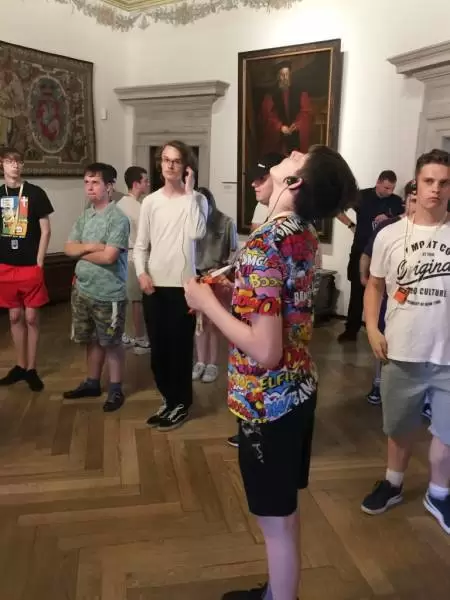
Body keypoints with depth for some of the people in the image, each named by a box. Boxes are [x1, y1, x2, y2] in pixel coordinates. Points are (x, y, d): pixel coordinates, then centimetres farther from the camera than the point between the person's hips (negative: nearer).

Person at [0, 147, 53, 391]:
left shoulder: (36, 193, -3)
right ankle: (20, 366, 23)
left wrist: (39, 264, -8)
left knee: (31, 318, 2)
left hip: (30, 266, -3)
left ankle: (31, 369, 13)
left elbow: (45, 231, -3)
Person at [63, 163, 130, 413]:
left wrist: (82, 252, -7)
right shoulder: (84, 216, 9)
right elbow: (68, 248, 3)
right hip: (82, 289, 7)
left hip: (109, 294, -7)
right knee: (91, 339, 18)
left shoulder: (118, 218, -15)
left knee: (112, 343, 6)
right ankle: (92, 383, 34)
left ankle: (116, 389, 19)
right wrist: (90, 246, -16)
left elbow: (108, 256, -23)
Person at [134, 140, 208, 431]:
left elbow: (197, 233, -23)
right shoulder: (150, 201, 5)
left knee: (180, 347, 4)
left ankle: (181, 404, 21)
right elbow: (141, 245, 8)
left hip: (182, 285, -4)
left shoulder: (196, 199, -3)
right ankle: (169, 400, 30)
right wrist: (142, 273, -9)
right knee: (158, 347, 12)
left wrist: (188, 192, -16)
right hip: (154, 286, 4)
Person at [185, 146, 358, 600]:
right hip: (298, 389, 9)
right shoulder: (306, 237, 3)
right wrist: (235, 286, 8)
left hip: (268, 401, -9)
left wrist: (208, 303, -18)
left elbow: (265, 350, -29)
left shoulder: (263, 246, -25)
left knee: (276, 520, 11)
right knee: (284, 511, 25)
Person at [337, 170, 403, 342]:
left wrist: (389, 219, -15)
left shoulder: (396, 201, 2)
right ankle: (351, 331, 15)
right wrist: (351, 225, 0)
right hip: (361, 252, 0)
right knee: (357, 292, 6)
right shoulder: (362, 196, -2)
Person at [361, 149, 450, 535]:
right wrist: (372, 329, -5)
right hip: (402, 352, 1)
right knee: (400, 426, 19)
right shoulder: (390, 236, -2)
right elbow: (375, 286, 7)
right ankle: (393, 484, 42)